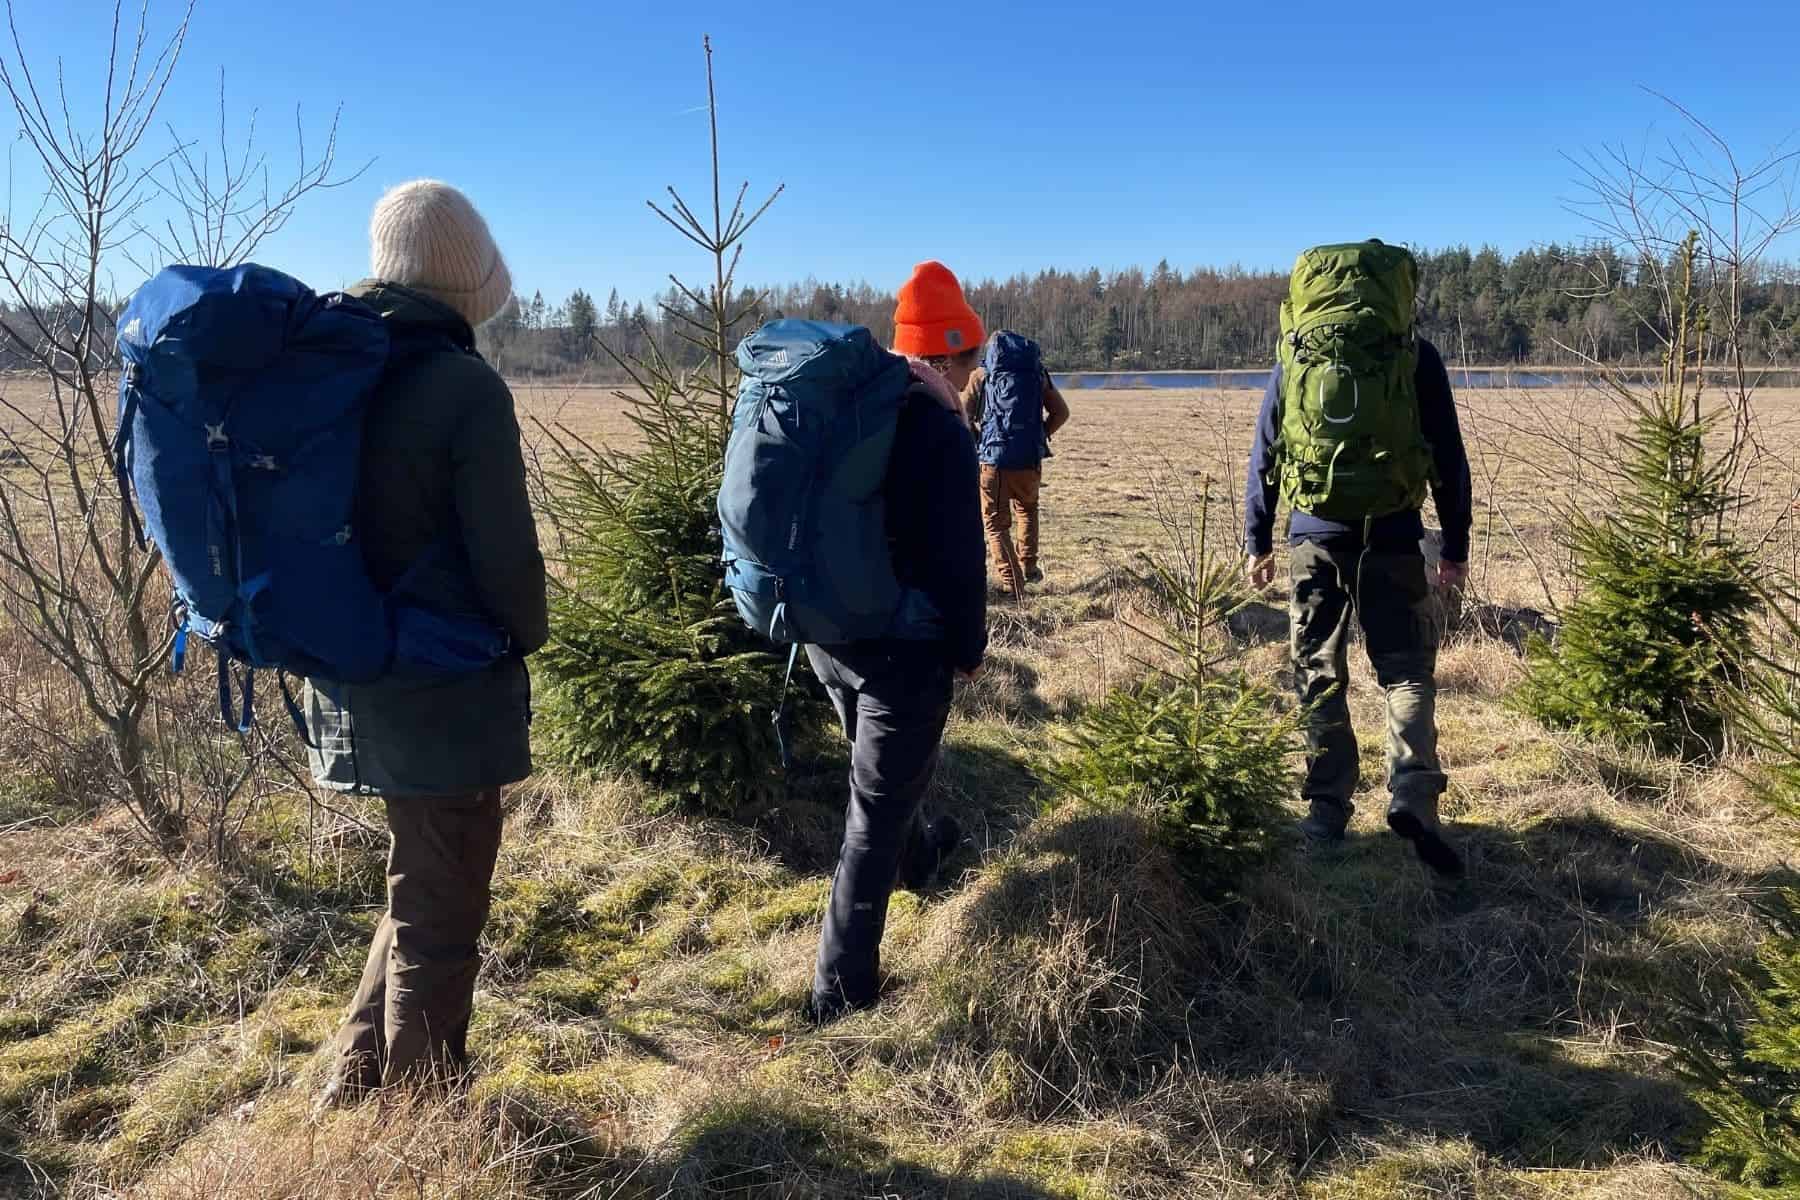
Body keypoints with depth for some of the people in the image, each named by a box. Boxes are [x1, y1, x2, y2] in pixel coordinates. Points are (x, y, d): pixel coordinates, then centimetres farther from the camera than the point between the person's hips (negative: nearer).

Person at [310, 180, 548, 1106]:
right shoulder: (464, 386, -17)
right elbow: (504, 550, -17)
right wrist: (529, 635, 1)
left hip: (353, 675, 7)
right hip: (448, 687, -7)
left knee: (421, 885, 24)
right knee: (441, 907, 7)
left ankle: (357, 1086, 30)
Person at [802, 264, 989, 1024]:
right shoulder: (938, 427, -18)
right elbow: (958, 554, -18)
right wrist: (970, 646, -5)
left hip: (826, 634, 8)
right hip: (902, 645, -8)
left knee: (883, 770, 31)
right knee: (876, 808, 2)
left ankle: (917, 860, 58)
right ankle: (841, 989, 9)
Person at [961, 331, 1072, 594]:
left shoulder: (981, 376, 1)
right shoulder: (1037, 374, 8)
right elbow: (1061, 412, 9)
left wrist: (978, 440, 9)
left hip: (993, 459, -3)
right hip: (1030, 460, 3)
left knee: (996, 523, 9)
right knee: (1027, 509, 29)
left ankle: (1011, 583, 0)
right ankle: (1028, 567, 25)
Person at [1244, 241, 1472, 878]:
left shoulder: (1293, 358, 8)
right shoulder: (1417, 356, 3)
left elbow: (1262, 458, 10)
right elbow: (1450, 457, 3)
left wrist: (1258, 543, 17)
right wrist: (1456, 545, 9)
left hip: (1314, 537, 1)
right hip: (1391, 537, -1)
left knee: (1319, 676, 9)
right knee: (1407, 668, 7)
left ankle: (1327, 809, 11)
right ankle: (1413, 792, -12)